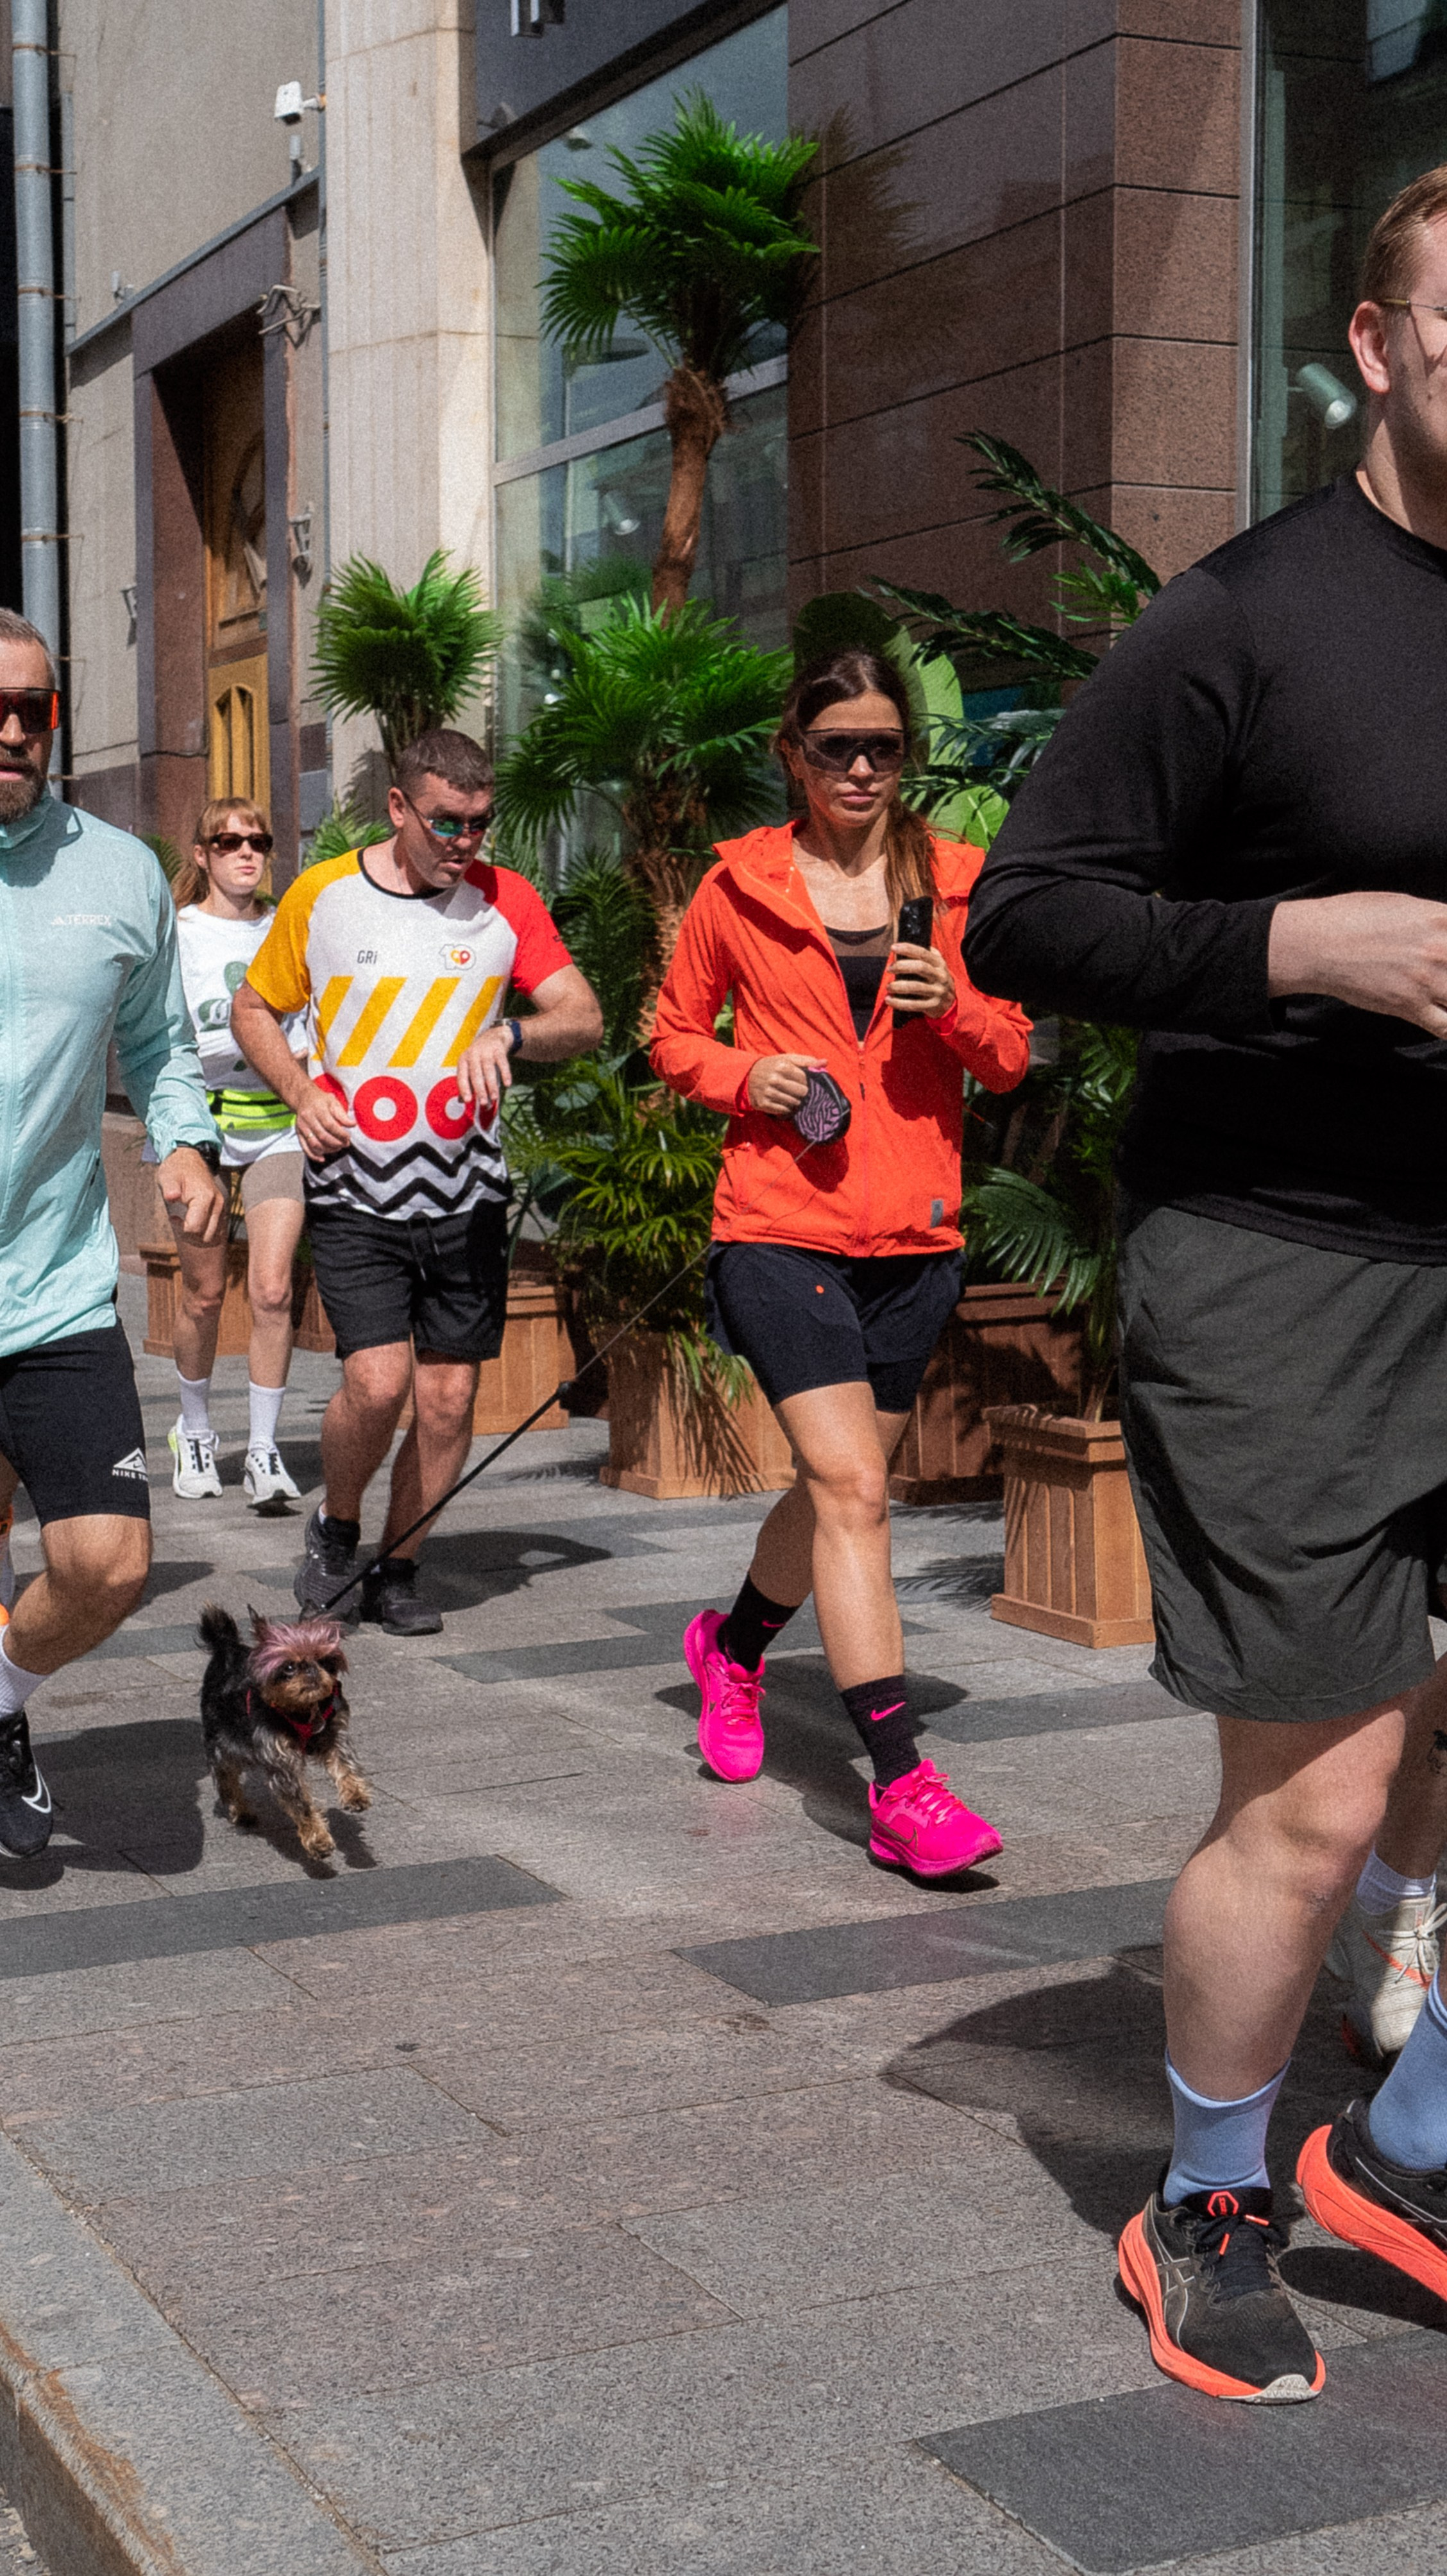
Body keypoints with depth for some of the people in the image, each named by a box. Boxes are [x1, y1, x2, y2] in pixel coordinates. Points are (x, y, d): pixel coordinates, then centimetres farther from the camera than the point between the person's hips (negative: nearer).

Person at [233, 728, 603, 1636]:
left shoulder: (507, 900, 3)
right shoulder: (322, 895, 1)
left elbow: (585, 1018, -1)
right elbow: (253, 1008, 13)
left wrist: (509, 1034, -22)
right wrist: (303, 1093, -5)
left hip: (466, 1190, 2)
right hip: (355, 1191, -2)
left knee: (450, 1396, 3)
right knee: (378, 1381, -15)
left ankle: (397, 1571, 22)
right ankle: (337, 1527, 15)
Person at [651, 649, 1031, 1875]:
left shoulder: (955, 880, 7)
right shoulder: (740, 886, 2)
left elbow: (1011, 1056, 10)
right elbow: (675, 1035, 12)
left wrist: (953, 1004, -11)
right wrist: (747, 1077, -9)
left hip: (915, 1233, 4)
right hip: (780, 1225, -4)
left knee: (838, 1487, 16)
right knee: (852, 1489, -15)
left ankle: (734, 1645, 45)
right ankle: (902, 1785, -15)